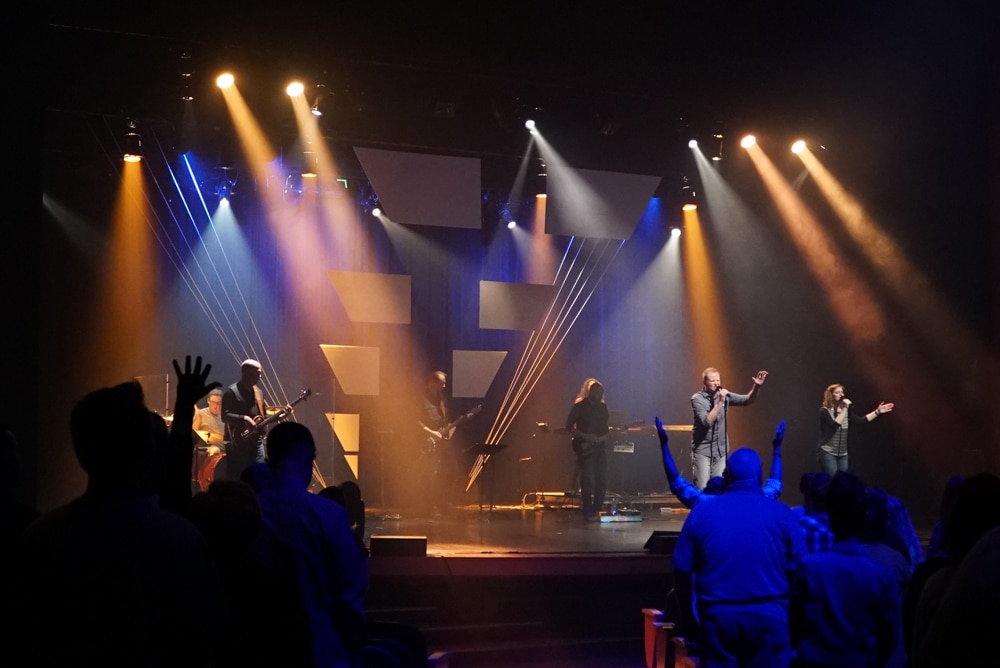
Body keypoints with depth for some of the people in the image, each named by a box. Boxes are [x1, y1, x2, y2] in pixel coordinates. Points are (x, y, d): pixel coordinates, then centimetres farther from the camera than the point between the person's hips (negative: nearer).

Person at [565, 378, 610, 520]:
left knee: (602, 480, -1)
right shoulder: (579, 406, -5)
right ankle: (588, 512, -1)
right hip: (585, 448, -5)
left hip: (600, 447, 5)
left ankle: (597, 509, 12)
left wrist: (604, 437, -4)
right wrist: (584, 436, -17)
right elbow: (569, 428, -6)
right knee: (588, 480, -9)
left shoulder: (602, 407, 11)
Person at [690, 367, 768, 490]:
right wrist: (720, 402, -25)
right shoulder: (697, 398, -10)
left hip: (721, 450, 4)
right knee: (701, 489, -6)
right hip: (702, 450, -4)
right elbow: (707, 421, -22)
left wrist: (757, 386, -21)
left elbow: (747, 400, -4)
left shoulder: (725, 395, 4)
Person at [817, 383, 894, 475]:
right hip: (828, 453, -7)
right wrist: (844, 409, -23)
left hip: (843, 454, 7)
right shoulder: (824, 411, -9)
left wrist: (878, 412, 1)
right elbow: (835, 425, -23)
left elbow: (860, 420, 5)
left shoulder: (845, 410, 11)